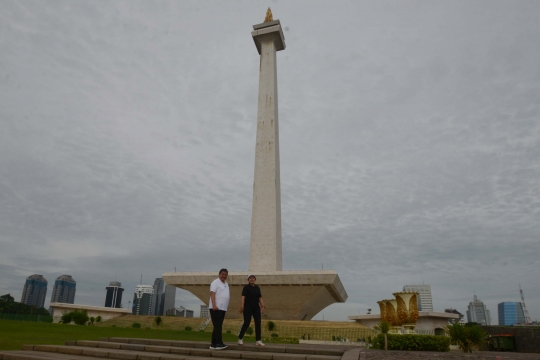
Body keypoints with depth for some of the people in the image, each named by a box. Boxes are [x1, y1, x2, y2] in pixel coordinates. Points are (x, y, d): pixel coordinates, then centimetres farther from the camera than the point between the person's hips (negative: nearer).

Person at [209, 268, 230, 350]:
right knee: (217, 326, -11)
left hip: (223, 309, 8)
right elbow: (212, 294, -17)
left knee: (218, 327, 9)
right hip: (216, 308, -8)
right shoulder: (215, 282, -6)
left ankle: (214, 344, 13)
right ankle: (219, 343, -12)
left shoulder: (226, 284, 19)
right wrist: (214, 305, -26)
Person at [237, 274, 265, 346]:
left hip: (256, 307, 5)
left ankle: (258, 341, 0)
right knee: (246, 323, -6)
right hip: (248, 307, -5)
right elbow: (243, 297, -12)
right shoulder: (246, 287, -2)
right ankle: (240, 338, 14)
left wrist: (263, 307, 3)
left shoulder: (257, 288, 13)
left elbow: (260, 298, 13)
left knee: (258, 323, -3)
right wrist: (242, 306, -24)